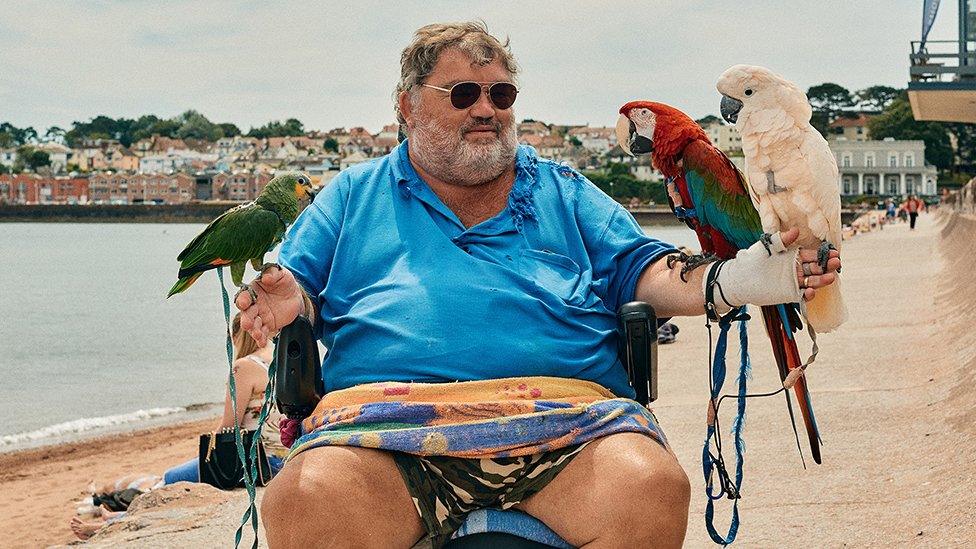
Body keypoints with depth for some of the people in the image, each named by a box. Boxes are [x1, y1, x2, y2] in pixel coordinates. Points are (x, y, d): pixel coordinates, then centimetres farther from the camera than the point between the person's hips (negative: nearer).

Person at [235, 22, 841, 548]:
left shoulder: (564, 191, 27)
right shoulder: (354, 195, 25)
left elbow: (646, 272, 17)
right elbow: (297, 284, 20)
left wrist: (734, 280, -4)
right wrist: (286, 299, -7)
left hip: (563, 410, 2)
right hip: (388, 415, -1)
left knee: (652, 489, -32)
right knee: (308, 500, -35)